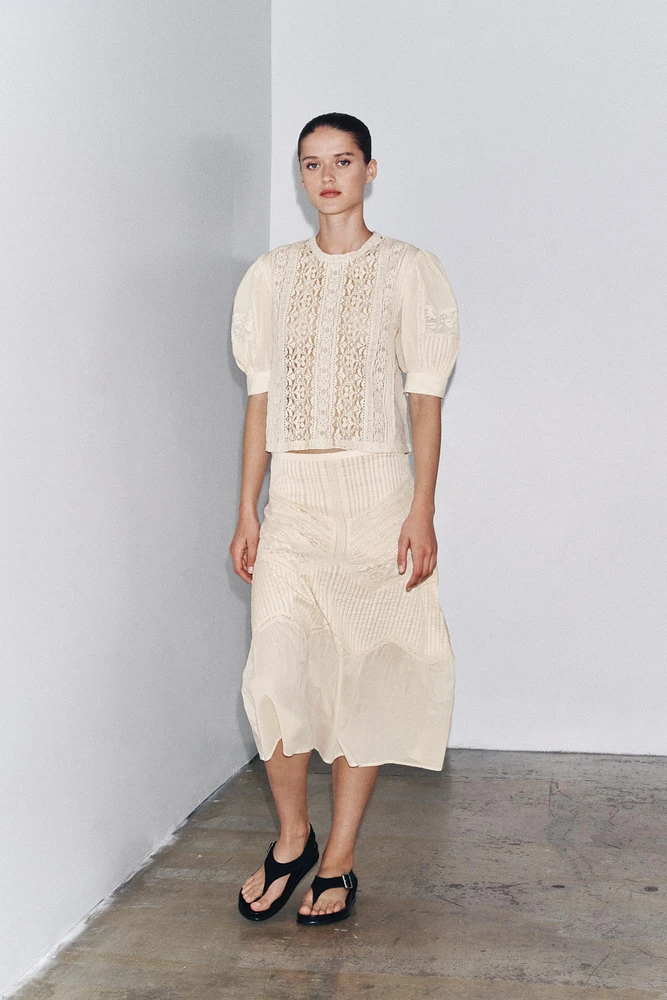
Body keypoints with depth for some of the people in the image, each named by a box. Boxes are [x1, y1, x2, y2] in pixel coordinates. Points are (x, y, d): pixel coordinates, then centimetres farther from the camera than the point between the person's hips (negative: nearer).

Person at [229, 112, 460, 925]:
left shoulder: (409, 271, 2)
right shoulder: (272, 276, 11)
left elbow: (425, 399, -1)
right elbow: (260, 398, 11)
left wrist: (422, 513, -9)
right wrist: (247, 511, 5)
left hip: (376, 491, -2)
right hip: (294, 496, 2)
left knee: (365, 674, 1)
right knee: (277, 674, -9)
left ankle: (339, 861, 13)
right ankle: (292, 837, 14)